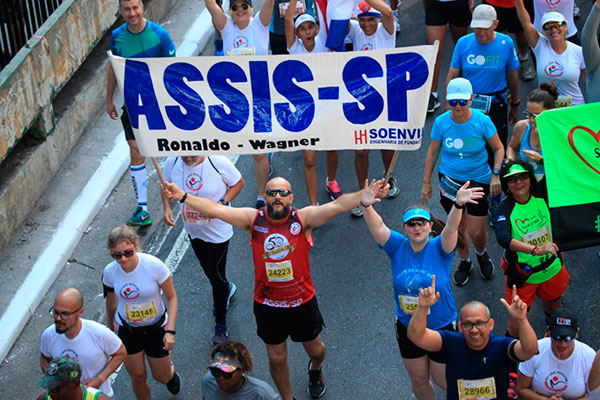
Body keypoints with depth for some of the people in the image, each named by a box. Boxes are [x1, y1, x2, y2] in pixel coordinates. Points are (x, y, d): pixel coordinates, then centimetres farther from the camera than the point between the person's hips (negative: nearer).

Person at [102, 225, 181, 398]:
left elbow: (171, 298, -16)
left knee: (162, 377, 14)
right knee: (137, 377, 9)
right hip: (127, 329, 1)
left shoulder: (154, 265, -27)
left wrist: (170, 331, -21)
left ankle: (171, 371, 52)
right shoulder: (110, 272, -17)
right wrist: (111, 325, 18)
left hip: (156, 327, -1)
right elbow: (111, 301, 3)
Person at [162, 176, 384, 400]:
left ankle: (315, 370, 58)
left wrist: (364, 196, -44)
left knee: (315, 349, 21)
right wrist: (182, 196, -23)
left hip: (302, 302, 0)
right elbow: (214, 209, -14)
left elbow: (337, 205, -29)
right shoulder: (253, 219, -10)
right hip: (267, 304, 0)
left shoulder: (303, 218, -15)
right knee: (277, 359, 14)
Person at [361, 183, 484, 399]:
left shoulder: (439, 248, -16)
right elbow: (377, 227, -27)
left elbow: (451, 228, -36)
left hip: (442, 327, -2)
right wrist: (367, 206, -48)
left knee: (444, 380, 15)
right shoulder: (398, 247, -11)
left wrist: (458, 205, -57)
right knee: (419, 379, 20)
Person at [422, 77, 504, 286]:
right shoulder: (441, 122, -12)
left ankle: (482, 255, 37)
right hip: (450, 180, 1)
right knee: (458, 226, 13)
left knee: (476, 232, 1)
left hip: (478, 180, -1)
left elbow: (498, 148, -2)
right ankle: (465, 262, 40)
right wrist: (427, 182, 6)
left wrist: (496, 174, -13)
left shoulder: (482, 121, -16)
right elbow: (432, 152, 3)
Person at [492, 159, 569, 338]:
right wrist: (537, 249, -50)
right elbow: (503, 238, -37)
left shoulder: (541, 195, -10)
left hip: (551, 267, 4)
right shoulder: (504, 210, -20)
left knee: (554, 308, 25)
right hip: (522, 274, -3)